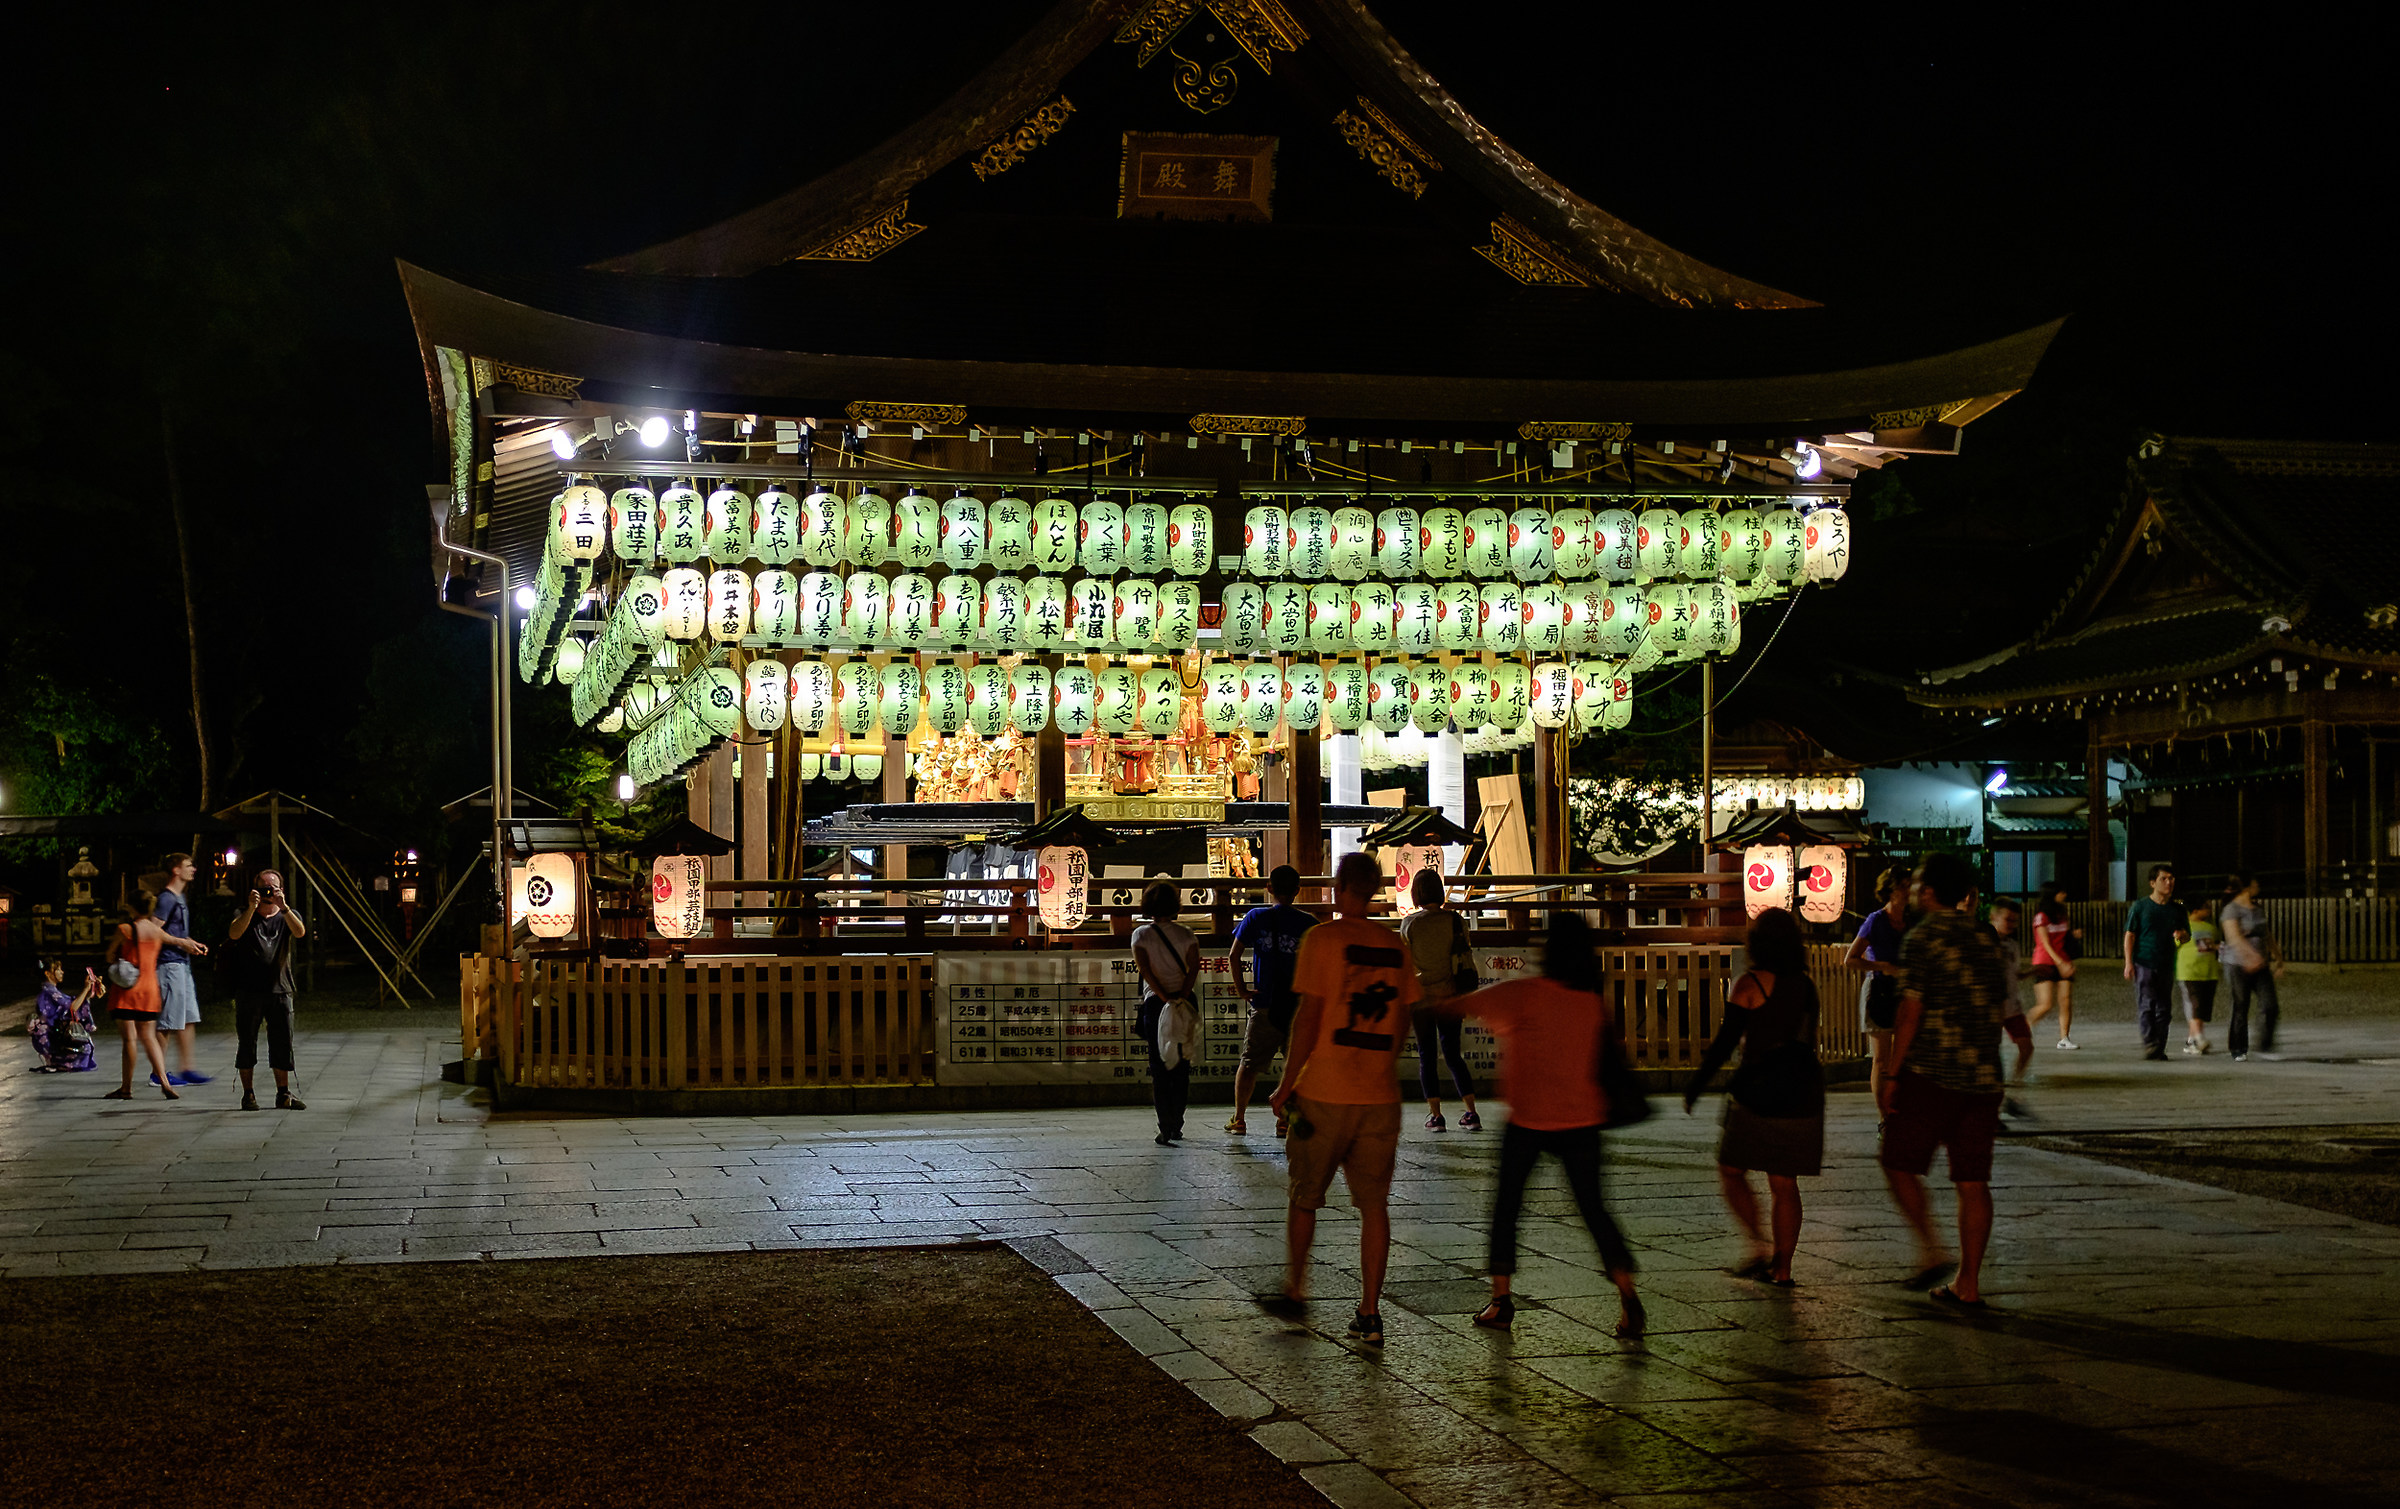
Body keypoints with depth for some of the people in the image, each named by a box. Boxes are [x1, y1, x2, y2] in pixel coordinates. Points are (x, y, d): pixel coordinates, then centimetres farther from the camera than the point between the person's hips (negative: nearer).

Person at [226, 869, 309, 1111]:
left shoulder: (287, 915, 10)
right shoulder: (245, 914, 7)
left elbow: (300, 932, -12)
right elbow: (234, 934, -15)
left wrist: (283, 907, -26)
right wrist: (251, 908, -27)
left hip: (280, 990, 1)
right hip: (248, 989, -1)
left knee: (282, 1043, 2)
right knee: (247, 1042, 1)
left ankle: (283, 1094, 9)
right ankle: (248, 1094, 7)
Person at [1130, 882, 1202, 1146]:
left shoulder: (1141, 934, 0)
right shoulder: (1185, 933, 5)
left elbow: (1144, 968, -12)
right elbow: (1194, 967, -7)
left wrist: (1163, 996, -14)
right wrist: (1182, 995, -13)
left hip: (1155, 1003, -2)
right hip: (1185, 1003, 2)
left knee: (1160, 1068, 1)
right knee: (1182, 1067, 13)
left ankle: (1166, 1129, -8)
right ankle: (1176, 1126, 18)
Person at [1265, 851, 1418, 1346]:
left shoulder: (1323, 938, -8)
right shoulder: (1395, 946, 6)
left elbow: (1308, 1018, -12)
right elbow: (1402, 1024, 10)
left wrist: (1286, 1086, -4)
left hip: (1325, 1092, -3)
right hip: (1381, 1096, 4)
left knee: (1304, 1197, 14)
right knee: (1374, 1204, 6)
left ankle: (1294, 1291, 26)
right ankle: (1369, 1314, 5)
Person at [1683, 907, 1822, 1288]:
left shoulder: (1751, 984, -11)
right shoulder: (1805, 986, 7)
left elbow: (1726, 1041, -10)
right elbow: (1807, 1040, 14)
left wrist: (1694, 1086, -2)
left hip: (1758, 1092, -6)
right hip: (1801, 1093, 6)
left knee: (1731, 1171, 9)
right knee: (1784, 1183, 10)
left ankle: (1761, 1246, -5)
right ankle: (1782, 1267, 9)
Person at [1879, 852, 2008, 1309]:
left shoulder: (1923, 938, -9)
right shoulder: (1984, 939, 11)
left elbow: (1911, 1013, -13)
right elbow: (1995, 1010, 17)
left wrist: (1892, 1074, -8)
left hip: (1931, 1076, -6)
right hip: (1983, 1078, 6)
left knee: (1900, 1164, 7)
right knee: (1972, 1181, 6)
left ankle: (1932, 1252, -4)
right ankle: (1969, 1283, 8)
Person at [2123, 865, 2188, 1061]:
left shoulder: (2177, 909, 11)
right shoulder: (2140, 907, 1)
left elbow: (2187, 935, 19)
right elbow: (2130, 935, 0)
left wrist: (2182, 935, -7)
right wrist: (2128, 962, -9)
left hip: (2166, 965, 4)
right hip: (2144, 964, -4)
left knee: (2164, 1008, 4)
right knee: (2147, 1005, -12)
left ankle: (2159, 1049, 9)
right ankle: (2149, 1045, -12)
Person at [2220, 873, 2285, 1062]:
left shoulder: (2256, 909, 17)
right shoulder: (2231, 910, -8)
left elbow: (2268, 936, 24)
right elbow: (2234, 936, -22)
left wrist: (2278, 960, 22)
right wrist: (2252, 955, -36)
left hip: (2260, 966, 7)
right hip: (2238, 966, -7)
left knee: (2269, 1006, -6)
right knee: (2240, 1009, -1)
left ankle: (2265, 1048, 1)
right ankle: (2239, 1051, 8)